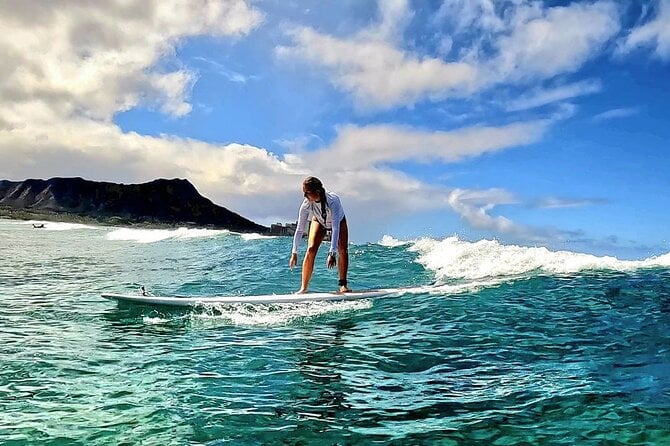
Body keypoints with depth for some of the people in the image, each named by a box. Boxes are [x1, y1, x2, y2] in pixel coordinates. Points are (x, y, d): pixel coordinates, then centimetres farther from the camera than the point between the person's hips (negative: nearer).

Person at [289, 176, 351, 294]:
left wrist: (332, 253, -52)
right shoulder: (306, 204, -33)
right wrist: (294, 253, -29)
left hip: (338, 221, -1)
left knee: (343, 250, -18)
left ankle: (342, 285, -9)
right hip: (319, 221, 1)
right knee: (311, 249, -16)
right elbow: (300, 229, -27)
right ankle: (304, 287, -12)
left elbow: (335, 228, -46)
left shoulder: (333, 200, -43)